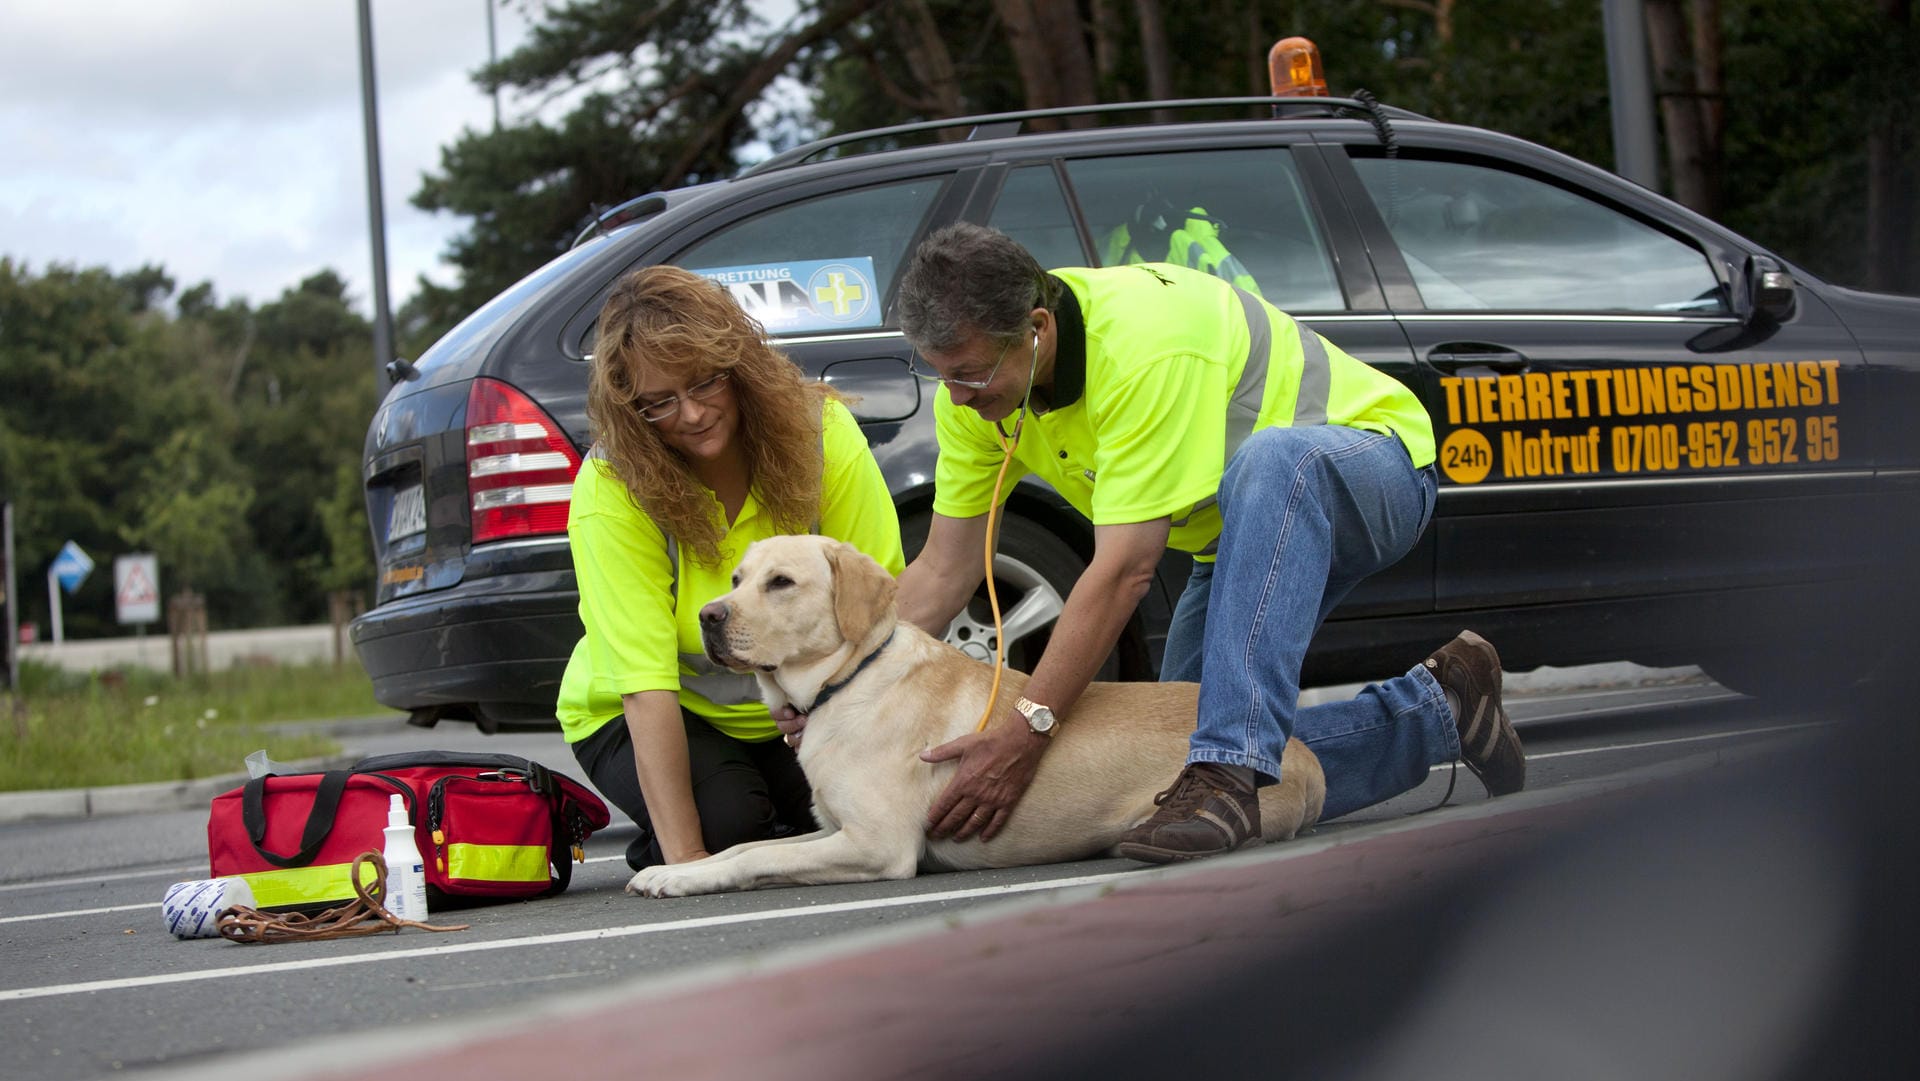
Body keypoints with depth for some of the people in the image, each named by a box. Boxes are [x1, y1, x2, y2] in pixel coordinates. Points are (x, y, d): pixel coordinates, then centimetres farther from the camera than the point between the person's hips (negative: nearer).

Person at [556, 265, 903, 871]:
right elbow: (647, 685, -30)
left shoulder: (820, 432, -20)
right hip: (633, 715, -3)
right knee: (727, 821, -31)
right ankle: (656, 854, 3)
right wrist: (685, 859, -37)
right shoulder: (609, 491, -26)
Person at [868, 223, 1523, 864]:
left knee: (1270, 461, -43)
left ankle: (1228, 774, -43)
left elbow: (1125, 570, -39)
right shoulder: (974, 384, -13)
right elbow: (944, 571, -6)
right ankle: (1436, 709, 16)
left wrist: (1025, 729, -41)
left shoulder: (1143, 343, -37)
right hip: (1242, 525, 8)